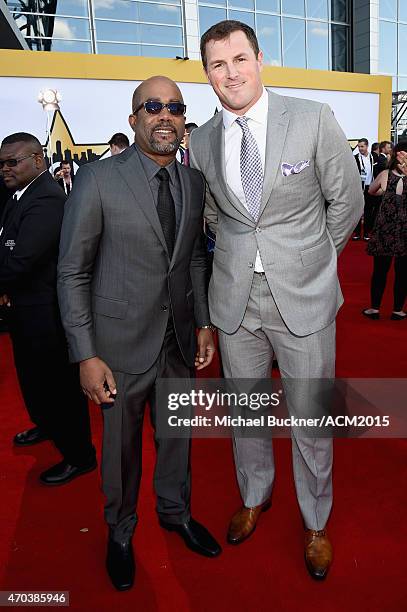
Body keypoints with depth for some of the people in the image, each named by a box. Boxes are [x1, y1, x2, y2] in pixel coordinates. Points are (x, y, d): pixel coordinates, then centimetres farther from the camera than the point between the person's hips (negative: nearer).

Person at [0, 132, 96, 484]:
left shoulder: (46, 201, -24)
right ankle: (47, 426, 52)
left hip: (45, 316, -10)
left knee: (59, 385, 5)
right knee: (33, 379, 27)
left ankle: (79, 457, 25)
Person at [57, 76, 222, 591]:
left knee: (176, 432, 21)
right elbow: (73, 272, -11)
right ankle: (120, 530, 42)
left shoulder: (194, 182, 3)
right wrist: (86, 356, -13)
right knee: (121, 442, 14)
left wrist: (204, 323, 7)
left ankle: (176, 511, 48)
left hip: (179, 340, 5)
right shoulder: (97, 179, -13)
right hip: (122, 342, -4)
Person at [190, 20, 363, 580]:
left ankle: (316, 523, 35)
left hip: (304, 296, -2)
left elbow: (347, 201, 3)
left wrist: (311, 259, 10)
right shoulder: (201, 143, 3)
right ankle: (254, 496, 45)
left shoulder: (314, 120, -6)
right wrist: (243, 254, 12)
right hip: (235, 297, 3)